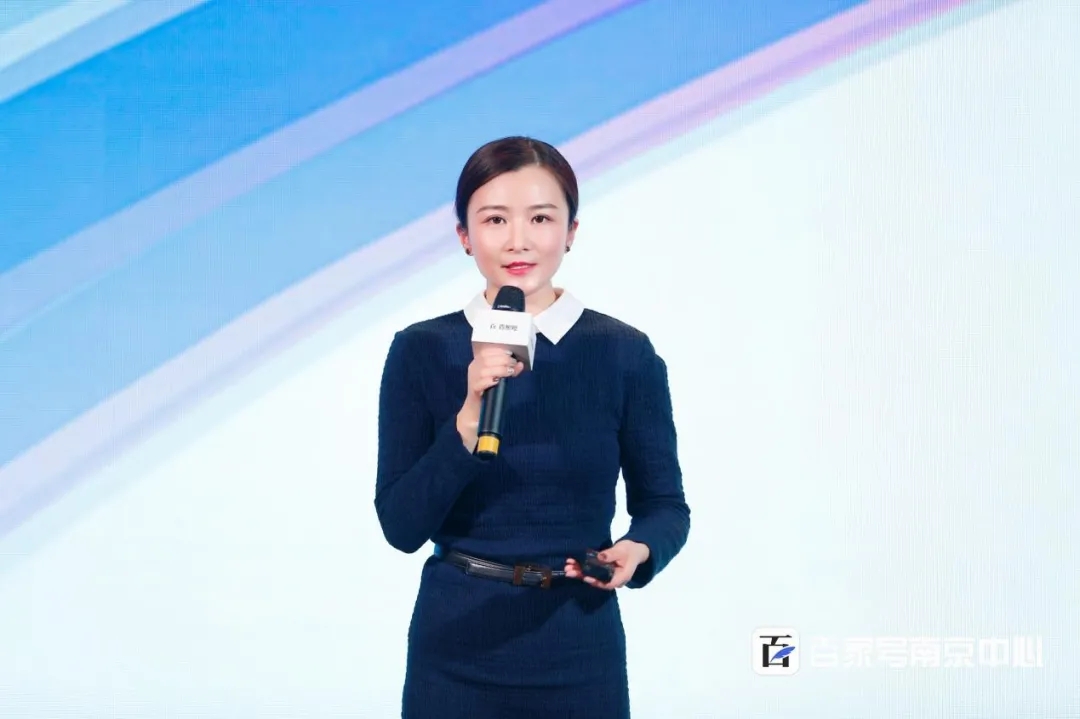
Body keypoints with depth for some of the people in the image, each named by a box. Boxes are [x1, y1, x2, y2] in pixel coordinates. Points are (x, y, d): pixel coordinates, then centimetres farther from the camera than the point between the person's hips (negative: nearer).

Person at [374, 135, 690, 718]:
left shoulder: (625, 353, -6)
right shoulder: (421, 350, -5)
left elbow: (662, 503, 2)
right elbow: (402, 525, -8)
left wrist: (639, 550, -18)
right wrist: (469, 420, -21)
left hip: (578, 654, 0)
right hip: (455, 654, 0)